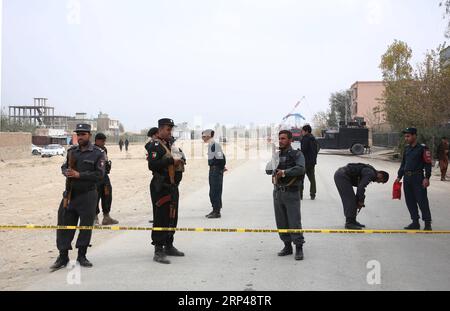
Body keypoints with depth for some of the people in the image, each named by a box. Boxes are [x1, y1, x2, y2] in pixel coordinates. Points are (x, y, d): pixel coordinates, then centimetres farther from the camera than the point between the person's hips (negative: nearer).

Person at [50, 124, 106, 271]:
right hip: (70, 193, 4)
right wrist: (66, 172, -7)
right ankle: (63, 256, 14)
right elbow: (64, 167, 18)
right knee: (64, 224, 3)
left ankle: (82, 256, 19)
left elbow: (99, 175, -13)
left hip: (87, 195, -4)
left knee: (86, 225, 4)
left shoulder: (98, 153, -5)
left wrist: (79, 175, -19)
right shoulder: (72, 151, 10)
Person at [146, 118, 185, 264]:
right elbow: (152, 164, -25)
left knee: (172, 218, 15)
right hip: (161, 188, -10)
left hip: (172, 187, 10)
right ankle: (158, 251, -2)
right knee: (161, 219, -7)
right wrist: (172, 161, -25)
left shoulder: (168, 145, 19)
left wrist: (177, 163, 11)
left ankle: (169, 246, 27)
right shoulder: (155, 146, -11)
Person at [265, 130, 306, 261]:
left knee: (294, 221, -6)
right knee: (281, 222, 10)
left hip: (291, 192, -6)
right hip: (278, 191, 6)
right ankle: (287, 246, 21)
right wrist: (273, 171, -3)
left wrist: (285, 172, -24)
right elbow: (268, 170, 19)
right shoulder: (277, 155, 14)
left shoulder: (297, 154, -2)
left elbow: (301, 169, -19)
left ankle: (299, 248, 1)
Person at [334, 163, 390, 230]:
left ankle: (352, 221, 19)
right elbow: (360, 187, -20)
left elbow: (361, 187, 23)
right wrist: (361, 201, -8)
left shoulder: (370, 172, 17)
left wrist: (359, 201, 18)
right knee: (350, 200, -8)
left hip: (340, 175, 10)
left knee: (351, 200, 14)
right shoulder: (371, 174, -14)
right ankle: (349, 223, -5)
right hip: (342, 176, -10)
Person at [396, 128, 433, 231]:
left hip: (418, 178, -7)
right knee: (410, 201, 9)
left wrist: (426, 178, -16)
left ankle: (427, 224, 2)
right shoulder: (406, 149, 15)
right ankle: (415, 222, 18)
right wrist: (399, 176, 18)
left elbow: (428, 164, -10)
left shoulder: (422, 148, -7)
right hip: (407, 178, 7)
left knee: (422, 201, -6)